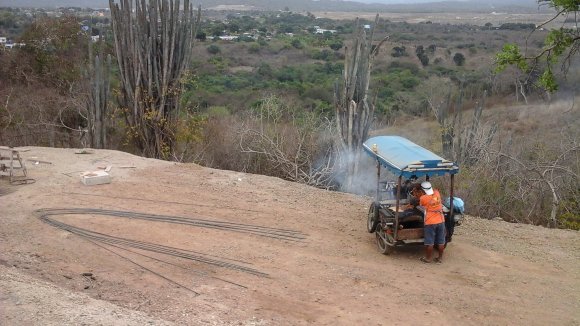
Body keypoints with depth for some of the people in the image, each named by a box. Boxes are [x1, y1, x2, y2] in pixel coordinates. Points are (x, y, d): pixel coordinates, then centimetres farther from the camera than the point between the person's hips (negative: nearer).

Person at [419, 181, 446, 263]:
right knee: (441, 241, 12)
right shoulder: (437, 193, -1)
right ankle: (440, 258, 20)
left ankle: (428, 258, 15)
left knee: (429, 242, 5)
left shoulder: (423, 198, -15)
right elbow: (433, 190, 23)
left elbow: (420, 204, 7)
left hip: (430, 222, -5)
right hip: (441, 221, 5)